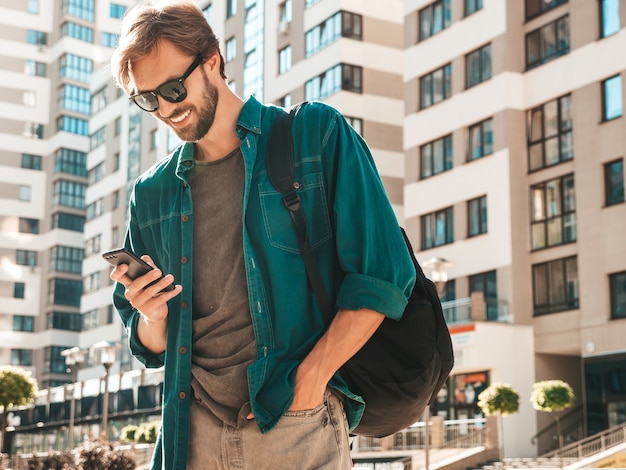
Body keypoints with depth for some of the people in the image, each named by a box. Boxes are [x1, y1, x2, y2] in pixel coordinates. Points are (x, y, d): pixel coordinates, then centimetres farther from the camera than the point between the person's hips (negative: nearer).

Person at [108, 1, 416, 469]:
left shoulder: (317, 134, -1)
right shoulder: (151, 195, 11)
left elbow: (382, 276, -7)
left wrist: (308, 383, -14)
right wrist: (153, 319, -6)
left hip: (298, 428, -4)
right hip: (194, 431, 4)